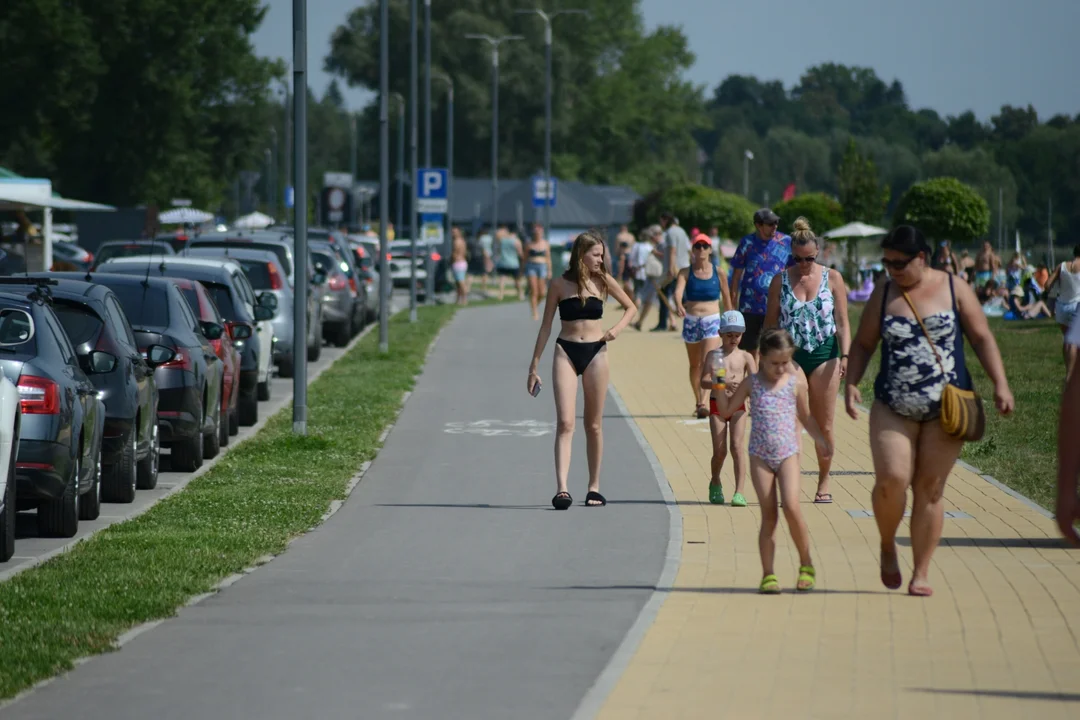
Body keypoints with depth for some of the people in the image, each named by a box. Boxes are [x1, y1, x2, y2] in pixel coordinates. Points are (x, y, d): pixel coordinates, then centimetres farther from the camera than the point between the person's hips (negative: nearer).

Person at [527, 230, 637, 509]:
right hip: (566, 352, -2)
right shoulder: (560, 285, 0)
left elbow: (631, 308, 17)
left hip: (595, 353, 2)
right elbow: (546, 326, 5)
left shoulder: (603, 282, 4)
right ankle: (561, 489, -20)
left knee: (594, 424, 8)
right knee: (565, 423, -12)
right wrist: (534, 366, 4)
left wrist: (618, 328, -3)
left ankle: (594, 487, 18)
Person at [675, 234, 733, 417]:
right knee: (695, 365, 13)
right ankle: (698, 401, 28)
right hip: (691, 321, 2)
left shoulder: (718, 274, 0)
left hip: (712, 321, -2)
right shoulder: (686, 273, 0)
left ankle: (704, 403, -26)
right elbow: (678, 290, -18)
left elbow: (726, 298, 8)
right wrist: (679, 305, -39)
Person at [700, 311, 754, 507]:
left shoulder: (745, 357, 4)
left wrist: (743, 384, -26)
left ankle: (739, 492, -14)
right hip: (717, 403, 0)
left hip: (738, 404, 0)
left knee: (737, 446, -13)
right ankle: (715, 484, 31)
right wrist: (724, 384, -25)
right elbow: (704, 381, -8)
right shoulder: (713, 355, 2)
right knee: (719, 451, 1)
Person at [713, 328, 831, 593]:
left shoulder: (796, 383, 3)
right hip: (760, 456, 1)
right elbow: (726, 410, 6)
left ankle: (806, 564, 0)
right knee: (768, 514, 0)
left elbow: (805, 416, 17)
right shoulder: (752, 383, 2)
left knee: (791, 506, -17)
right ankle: (768, 574, 5)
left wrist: (820, 440, 18)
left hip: (788, 454, -1)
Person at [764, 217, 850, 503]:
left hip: (824, 355, 0)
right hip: (790, 355, 0)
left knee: (824, 426, 5)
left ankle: (823, 483, 18)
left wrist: (845, 355, -10)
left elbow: (842, 322, 3)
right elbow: (771, 322, 7)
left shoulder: (832, 278, 2)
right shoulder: (781, 281, 3)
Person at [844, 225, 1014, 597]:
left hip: (945, 410, -1)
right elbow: (863, 344, 12)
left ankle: (921, 573, 9)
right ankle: (887, 548, 11)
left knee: (930, 489, 1)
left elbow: (982, 338, 3)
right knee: (891, 479, -16)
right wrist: (851, 383, -4)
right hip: (893, 409, 1)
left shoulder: (954, 289, 2)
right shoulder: (884, 294, 7)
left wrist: (1000, 384, -8)